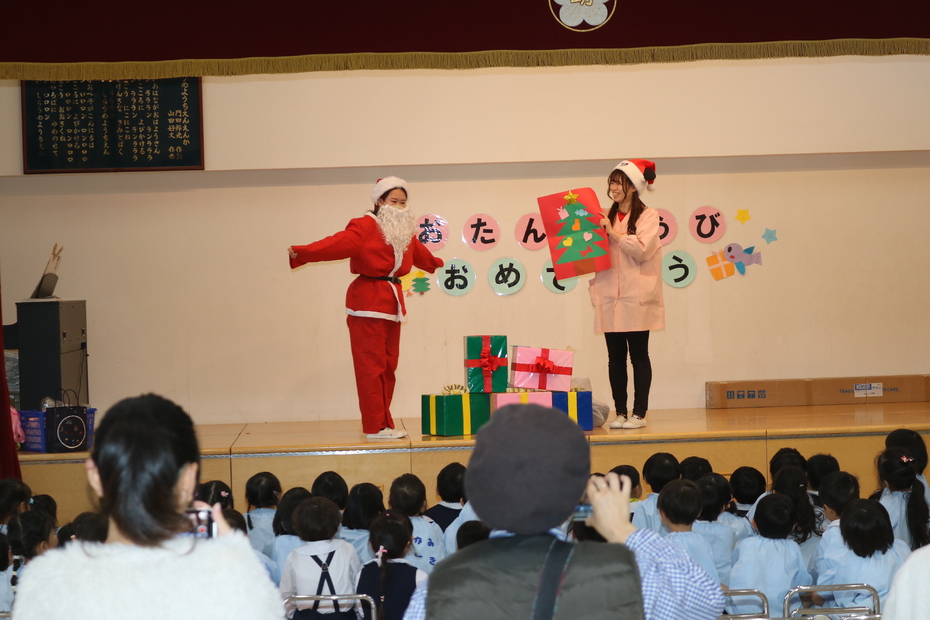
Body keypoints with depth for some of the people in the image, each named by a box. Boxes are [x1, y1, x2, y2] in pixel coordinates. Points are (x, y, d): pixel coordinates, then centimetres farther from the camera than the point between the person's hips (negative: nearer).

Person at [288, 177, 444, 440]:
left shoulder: (405, 233, 15)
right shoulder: (365, 226, -10)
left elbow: (421, 255, 36)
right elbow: (339, 243, -25)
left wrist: (438, 265, 55)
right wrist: (302, 252, -40)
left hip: (392, 302, 8)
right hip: (368, 302, -8)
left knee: (388, 366, 9)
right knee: (371, 365, -6)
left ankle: (384, 424, 15)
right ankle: (376, 426, -2)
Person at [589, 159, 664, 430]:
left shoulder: (648, 216, -1)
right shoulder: (606, 217, 13)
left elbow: (642, 249, -15)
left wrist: (613, 233, -12)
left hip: (636, 298, -4)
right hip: (610, 296, 4)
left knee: (639, 356, 1)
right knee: (615, 357, 5)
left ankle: (639, 413, 4)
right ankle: (620, 412, 11)